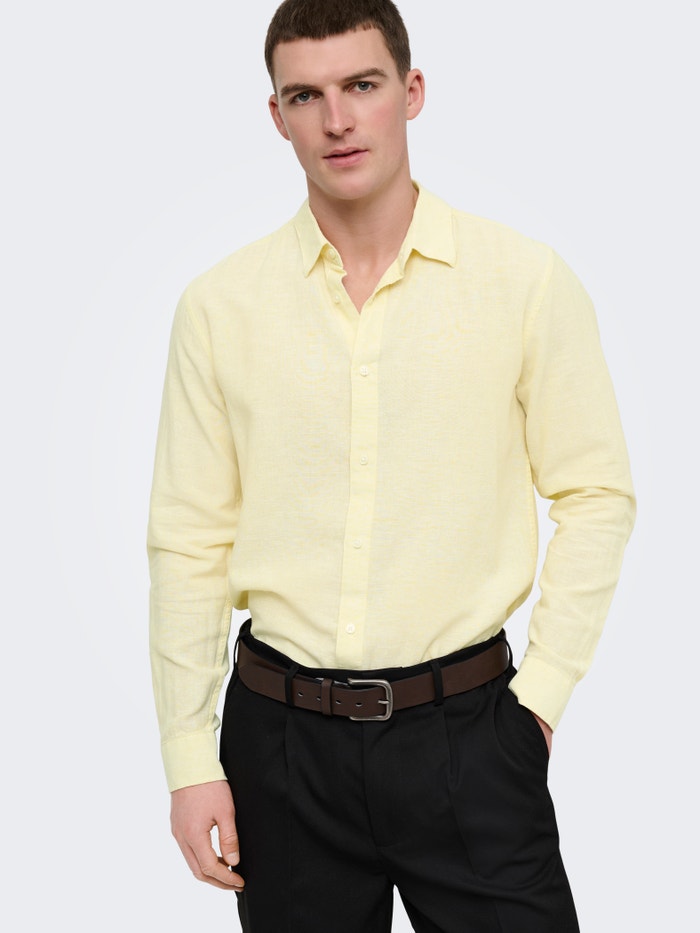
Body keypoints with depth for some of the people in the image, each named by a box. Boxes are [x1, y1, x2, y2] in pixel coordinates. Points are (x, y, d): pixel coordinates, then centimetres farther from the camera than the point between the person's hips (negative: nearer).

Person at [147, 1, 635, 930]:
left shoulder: (527, 280, -3)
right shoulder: (219, 304, 0)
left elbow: (595, 495, 1)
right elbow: (188, 539, 1)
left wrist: (543, 688, -4)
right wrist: (190, 756, 0)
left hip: (466, 725, -1)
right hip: (282, 733, 1)